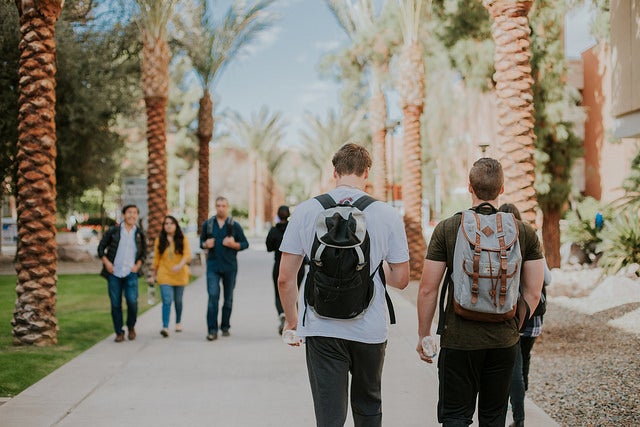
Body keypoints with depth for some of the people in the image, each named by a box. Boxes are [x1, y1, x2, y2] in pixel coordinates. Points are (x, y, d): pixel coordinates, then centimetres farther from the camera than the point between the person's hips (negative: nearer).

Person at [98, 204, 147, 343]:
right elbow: (101, 247, 8)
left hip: (131, 273, 0)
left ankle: (131, 327, 10)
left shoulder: (139, 233, 7)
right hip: (114, 273, 0)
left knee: (132, 300, -15)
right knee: (115, 304, 2)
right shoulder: (113, 231, 2)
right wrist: (106, 261, -5)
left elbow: (144, 252, 17)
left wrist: (138, 264, 2)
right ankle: (119, 332, 15)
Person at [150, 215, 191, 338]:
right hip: (164, 275, -1)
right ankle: (165, 327, -20)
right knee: (167, 301, -13)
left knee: (178, 300, 15)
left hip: (179, 275, 1)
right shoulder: (159, 240, 2)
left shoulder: (183, 239, -2)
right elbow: (156, 258, 7)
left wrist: (180, 265, -31)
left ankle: (178, 322, 36)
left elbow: (187, 255, -12)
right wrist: (153, 275, 8)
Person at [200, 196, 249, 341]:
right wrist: (206, 244, -7)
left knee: (228, 298, 8)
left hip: (230, 266, 0)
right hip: (213, 266, 0)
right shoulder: (207, 224, 6)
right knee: (213, 296, -11)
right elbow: (201, 242, 16)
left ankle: (225, 327, 22)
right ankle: (212, 330, -13)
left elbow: (245, 244, 3)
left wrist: (234, 244, -16)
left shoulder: (235, 225, 2)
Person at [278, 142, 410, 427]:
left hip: (321, 330, -1)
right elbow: (401, 280, 2)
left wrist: (291, 319, 14)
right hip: (370, 330, 1)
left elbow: (285, 278, -2)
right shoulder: (387, 215, -4)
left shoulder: (305, 211, -3)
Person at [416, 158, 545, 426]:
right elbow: (533, 294, 2)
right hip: (504, 341, 3)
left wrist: (423, 334, 5)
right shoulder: (525, 233, 0)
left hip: (459, 338, -2)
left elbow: (428, 290, -6)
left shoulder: (447, 229, -6)